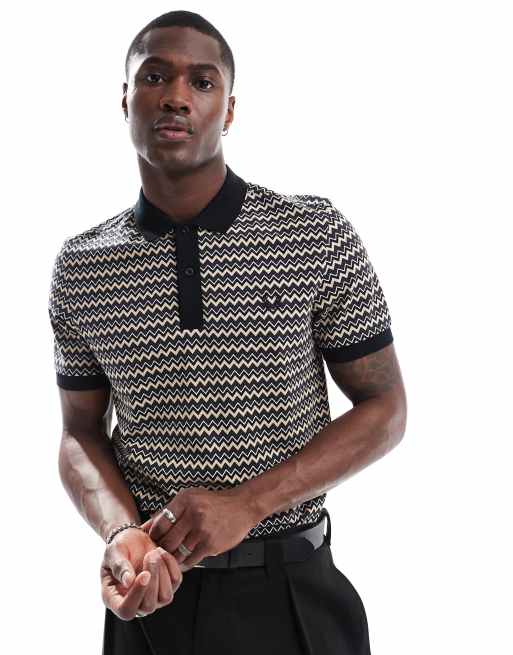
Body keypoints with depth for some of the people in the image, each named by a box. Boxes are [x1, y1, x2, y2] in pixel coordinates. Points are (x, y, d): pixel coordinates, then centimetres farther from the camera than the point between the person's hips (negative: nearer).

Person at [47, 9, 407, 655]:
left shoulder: (320, 233, -8)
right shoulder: (80, 266, -1)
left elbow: (384, 410, -5)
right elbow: (81, 432, 5)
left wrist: (247, 504, -17)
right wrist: (121, 532, -16)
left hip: (290, 588, -1)